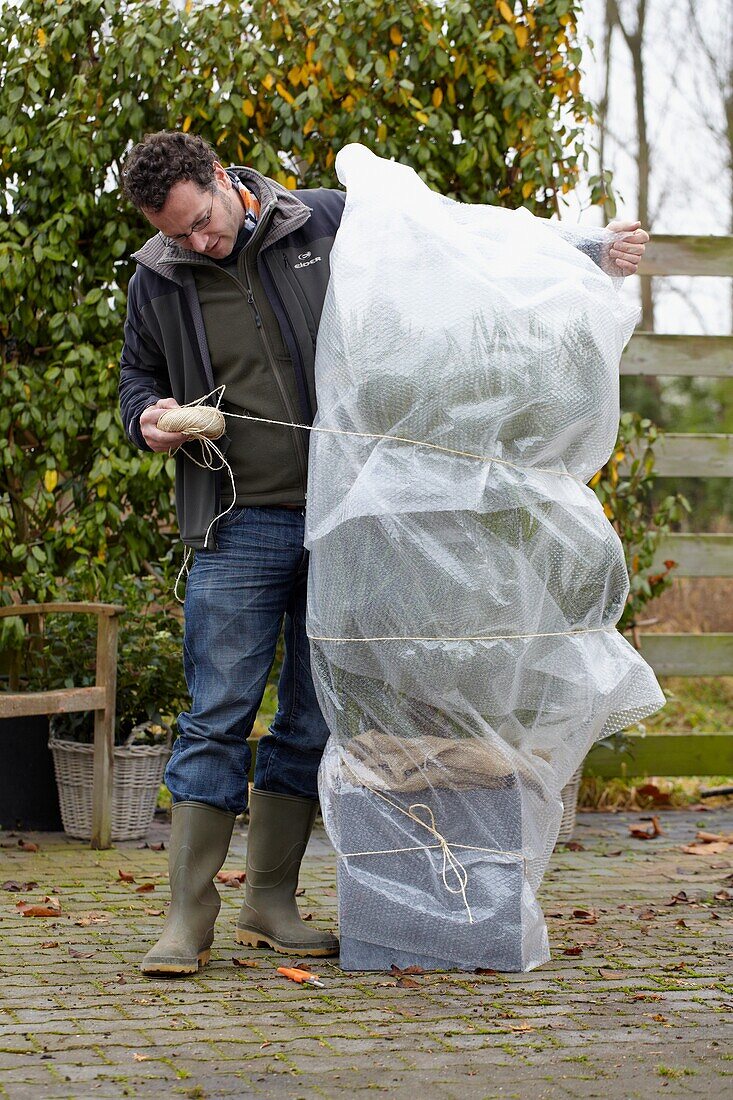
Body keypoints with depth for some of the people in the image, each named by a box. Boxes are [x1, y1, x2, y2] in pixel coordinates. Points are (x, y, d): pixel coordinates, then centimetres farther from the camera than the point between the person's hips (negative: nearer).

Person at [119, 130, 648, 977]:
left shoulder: (330, 224, 0)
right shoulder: (157, 283, 4)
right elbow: (137, 375, 21)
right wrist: (149, 416, -4)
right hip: (239, 530, -1)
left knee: (314, 719, 6)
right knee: (216, 718, -7)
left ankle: (270, 902, 17)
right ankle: (188, 914, -2)